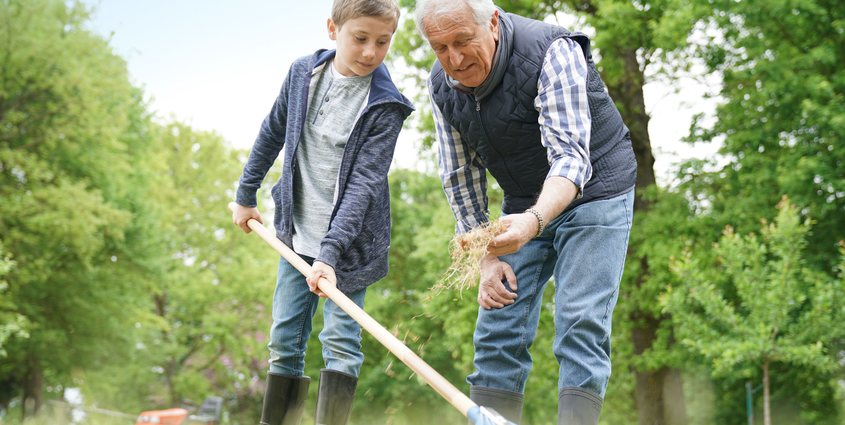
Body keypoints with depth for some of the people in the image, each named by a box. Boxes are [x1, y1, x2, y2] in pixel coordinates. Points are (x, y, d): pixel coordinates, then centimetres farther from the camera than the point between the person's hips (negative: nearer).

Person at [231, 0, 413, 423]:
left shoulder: (385, 106, -15)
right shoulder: (303, 72, -2)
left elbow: (363, 182, -22)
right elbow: (272, 133, 14)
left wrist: (331, 250, -31)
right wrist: (246, 194, 19)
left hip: (348, 238, -4)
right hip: (296, 233, 4)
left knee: (340, 343, -9)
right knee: (284, 341, 8)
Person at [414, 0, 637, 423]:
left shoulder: (553, 52, -27)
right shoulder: (442, 86, -8)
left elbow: (570, 157, -36)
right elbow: (460, 179, 2)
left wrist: (534, 220, -54)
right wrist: (487, 258, -6)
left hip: (594, 194, -5)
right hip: (526, 206, 6)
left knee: (581, 324, -17)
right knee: (497, 329, -2)